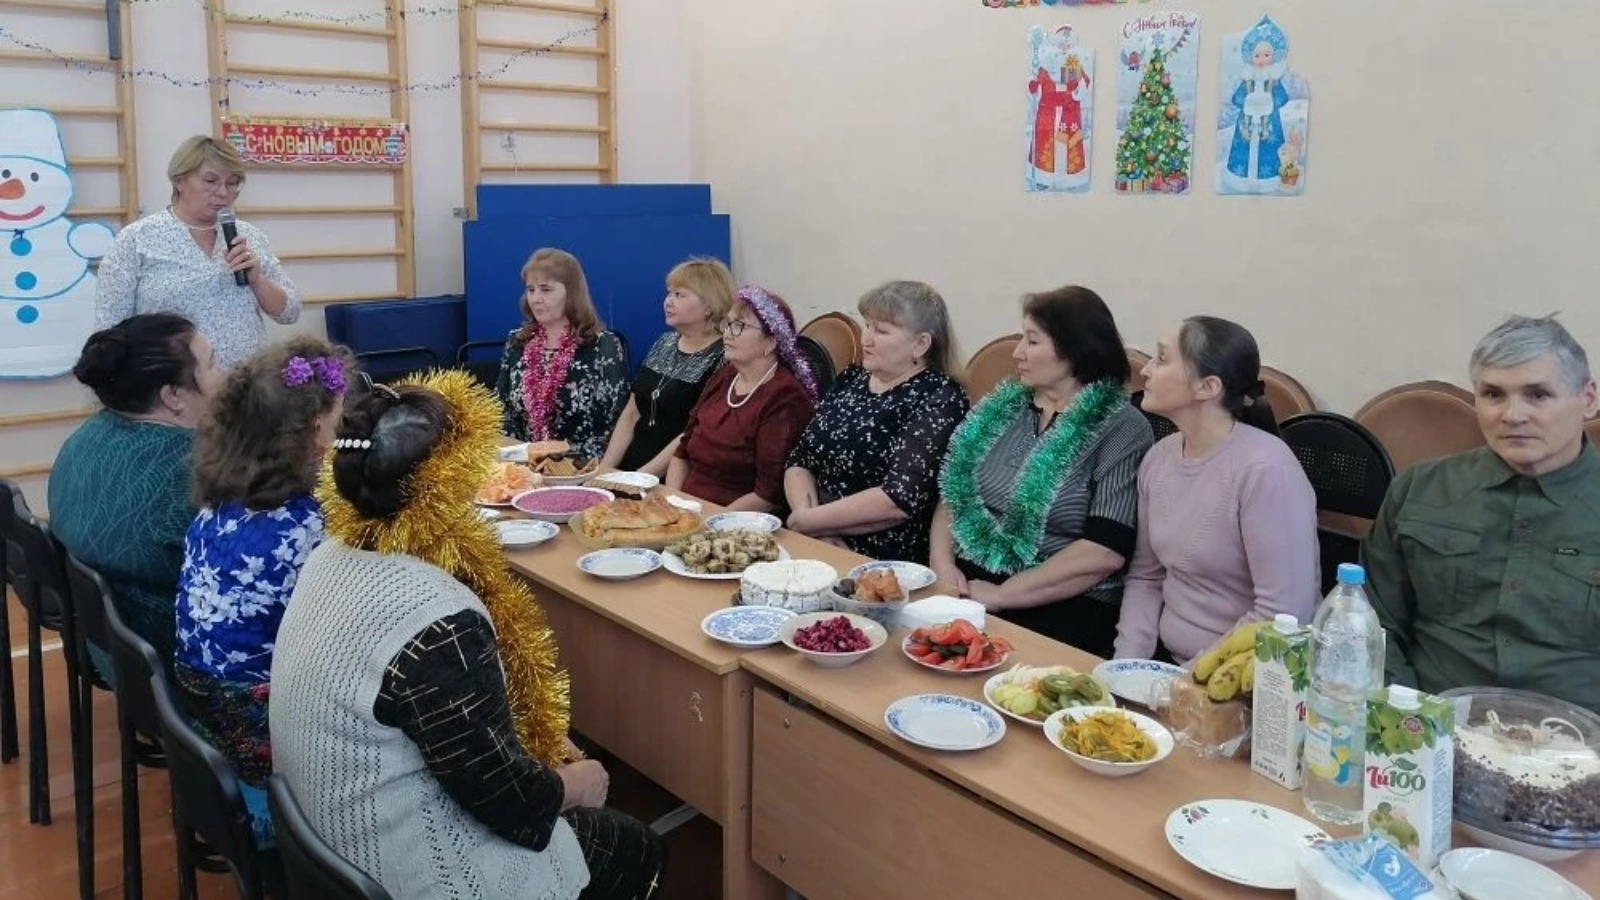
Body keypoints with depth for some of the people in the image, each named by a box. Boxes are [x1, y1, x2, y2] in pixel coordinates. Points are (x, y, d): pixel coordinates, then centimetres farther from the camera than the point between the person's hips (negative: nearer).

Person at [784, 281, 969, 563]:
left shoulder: (939, 398, -8)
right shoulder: (852, 379, 12)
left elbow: (902, 496, -18)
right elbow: (799, 462, 11)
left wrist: (808, 520, -12)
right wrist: (805, 513, -9)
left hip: (891, 566, -6)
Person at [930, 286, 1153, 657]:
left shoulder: (1121, 430, -6)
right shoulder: (1004, 406, 12)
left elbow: (1104, 553, -14)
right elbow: (954, 491, 11)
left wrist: (1001, 594, -14)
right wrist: (942, 562, -7)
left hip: (1061, 609, -5)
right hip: (966, 586, 5)